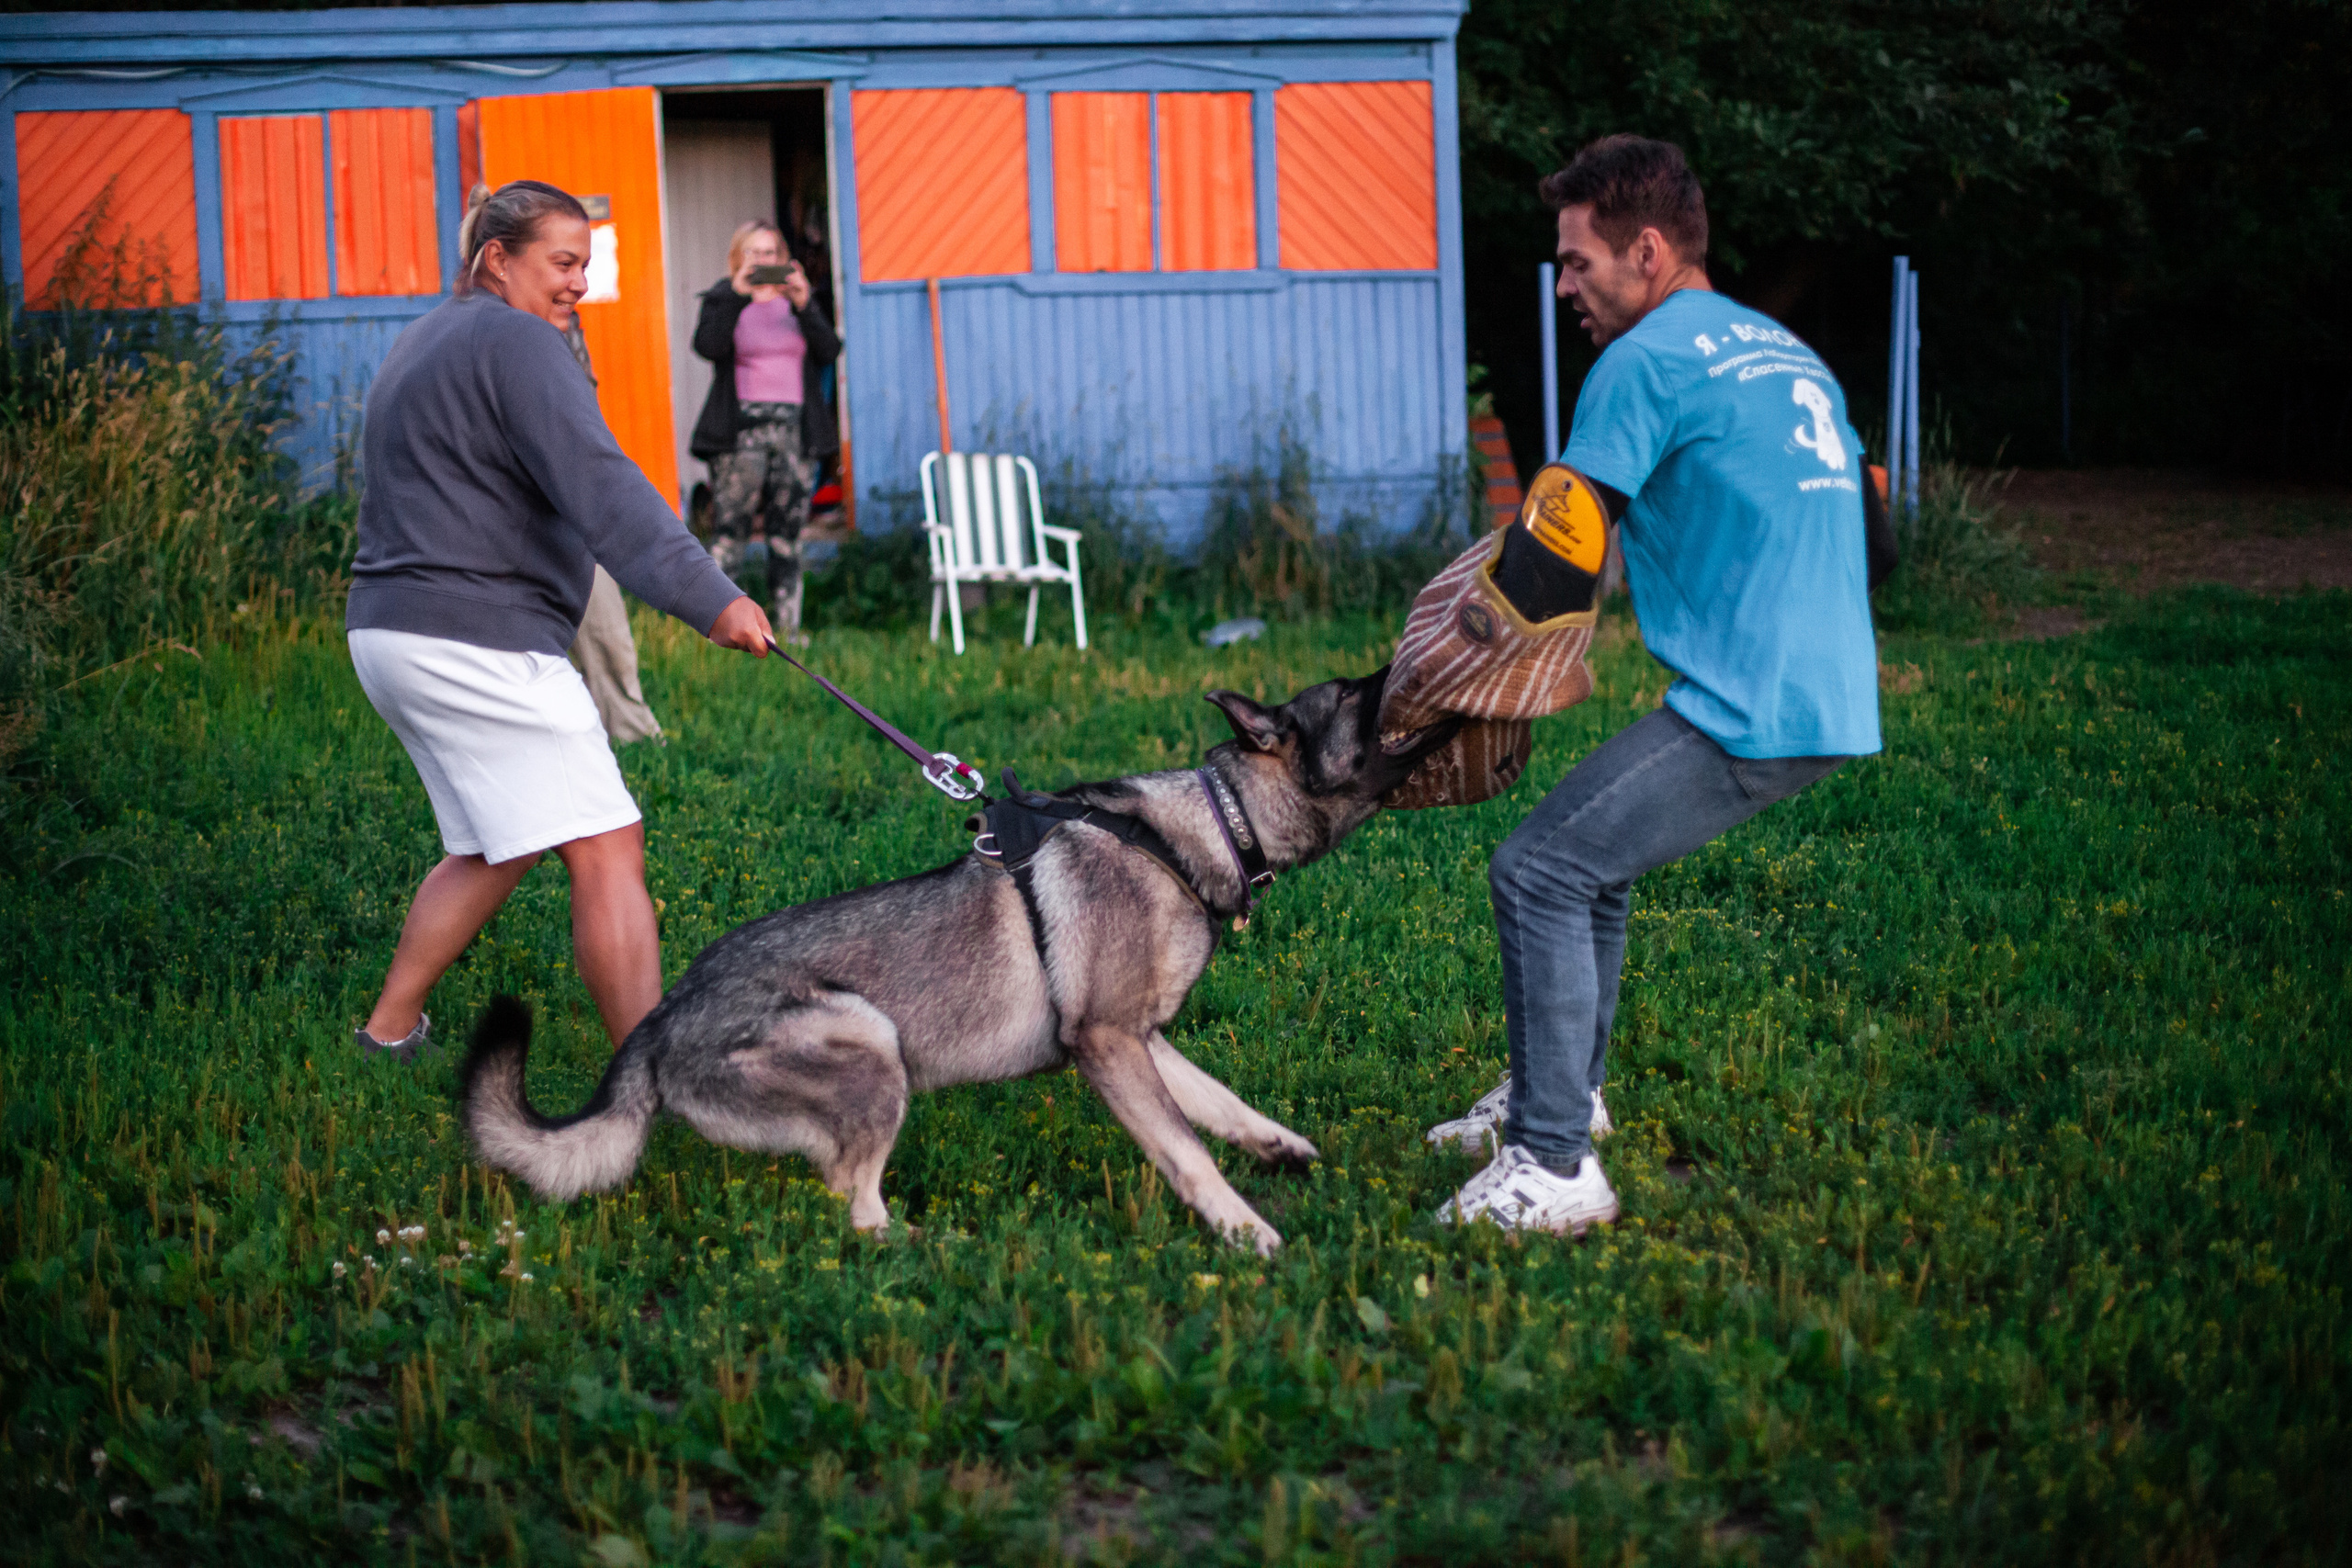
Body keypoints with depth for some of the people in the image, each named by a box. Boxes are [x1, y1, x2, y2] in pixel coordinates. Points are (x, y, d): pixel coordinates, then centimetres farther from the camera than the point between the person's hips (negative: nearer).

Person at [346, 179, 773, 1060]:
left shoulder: (423, 343, 23)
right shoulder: (515, 342, -10)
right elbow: (601, 490, -21)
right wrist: (706, 597, -26)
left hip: (390, 629, 11)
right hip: (474, 641, -10)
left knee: (492, 849, 21)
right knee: (606, 847, -13)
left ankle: (390, 1030, 24)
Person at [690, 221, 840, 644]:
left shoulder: (799, 295, 17)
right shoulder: (724, 299, 8)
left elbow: (828, 351, 3)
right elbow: (708, 346, -12)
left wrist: (803, 306, -10)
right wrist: (738, 295, -16)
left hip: (795, 428, 3)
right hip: (741, 429, -3)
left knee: (788, 535, 4)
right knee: (730, 530, -9)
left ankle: (788, 627, 7)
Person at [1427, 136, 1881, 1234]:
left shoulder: (1647, 362, -7)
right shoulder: (1783, 352, 21)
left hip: (1751, 709, -10)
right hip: (1831, 697, 10)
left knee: (1540, 872, -8)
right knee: (1590, 848, 22)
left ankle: (1555, 1169, -9)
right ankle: (1561, 1089, 33)